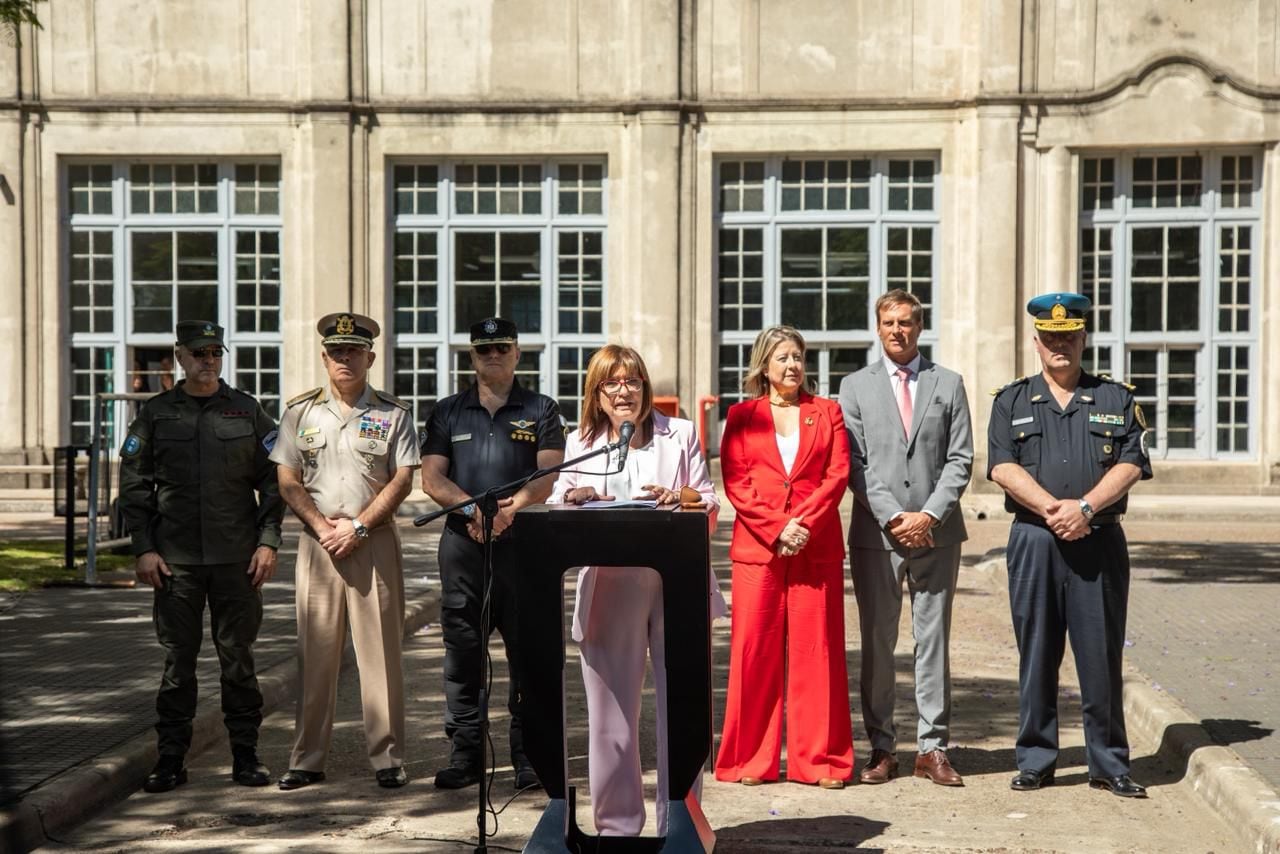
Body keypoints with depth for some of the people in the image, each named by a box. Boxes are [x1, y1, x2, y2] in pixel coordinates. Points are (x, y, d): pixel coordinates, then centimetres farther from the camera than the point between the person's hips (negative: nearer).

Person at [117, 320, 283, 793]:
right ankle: (171, 757, 12)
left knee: (238, 656, 4)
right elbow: (134, 485, 6)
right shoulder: (155, 414, 7)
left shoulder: (247, 411, 6)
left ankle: (245, 754, 13)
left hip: (238, 558, 0)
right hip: (175, 558, 0)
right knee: (178, 658, 4)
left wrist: (268, 542, -2)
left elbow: (273, 481, 6)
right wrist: (144, 548, -2)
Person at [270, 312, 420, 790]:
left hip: (375, 541, -1)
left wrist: (358, 526, -9)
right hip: (317, 541, 1)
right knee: (315, 652, 2)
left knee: (380, 650, -1)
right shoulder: (301, 412, 11)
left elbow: (402, 480, 0)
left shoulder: (393, 414, 6)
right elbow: (287, 481, 7)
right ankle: (307, 759, 9)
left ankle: (387, 757, 4)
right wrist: (321, 526, -7)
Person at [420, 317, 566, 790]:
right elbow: (431, 477, 5)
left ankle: (529, 755, 6)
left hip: (524, 543, -2)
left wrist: (510, 508, -21)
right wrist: (471, 507, -14)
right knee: (463, 650, 3)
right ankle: (465, 754, 10)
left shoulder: (541, 411, 9)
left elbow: (548, 475, -3)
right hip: (463, 543, 2)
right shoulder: (448, 412, 14)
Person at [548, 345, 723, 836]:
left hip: (677, 587, -1)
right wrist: (575, 499, -12)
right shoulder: (579, 443, 15)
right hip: (607, 590, 1)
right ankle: (616, 826, 13)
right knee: (611, 713, 2)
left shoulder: (680, 435, 12)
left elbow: (710, 512, 7)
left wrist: (681, 499, -14)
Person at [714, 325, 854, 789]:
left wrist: (804, 523, -10)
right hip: (757, 545, -1)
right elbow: (734, 480, 1)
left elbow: (838, 473, 3)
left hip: (817, 546, 1)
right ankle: (751, 759, 7)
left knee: (817, 650, 0)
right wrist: (777, 528, -10)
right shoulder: (742, 416, 10)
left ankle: (820, 759, 7)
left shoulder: (827, 412, 13)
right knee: (755, 650, -1)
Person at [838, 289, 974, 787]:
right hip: (876, 534, 0)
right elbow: (855, 465, 1)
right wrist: (894, 517, -9)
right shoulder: (856, 387, 8)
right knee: (877, 644, 3)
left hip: (936, 534, 0)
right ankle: (881, 749, 9)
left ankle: (932, 748, 8)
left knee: (933, 642, 3)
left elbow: (960, 460, 3)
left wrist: (929, 515, -9)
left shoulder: (949, 384, 9)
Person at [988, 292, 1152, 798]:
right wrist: (1053, 509, -15)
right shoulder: (1011, 401, 10)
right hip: (1034, 542, 0)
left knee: (1102, 656, 2)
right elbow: (1003, 468, -3)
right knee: (1036, 656, 3)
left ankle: (1109, 764, 12)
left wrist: (1085, 507, -15)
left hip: (1101, 542, 0)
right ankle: (1035, 761, 12)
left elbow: (1132, 465, -1)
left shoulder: (1117, 400, 10)